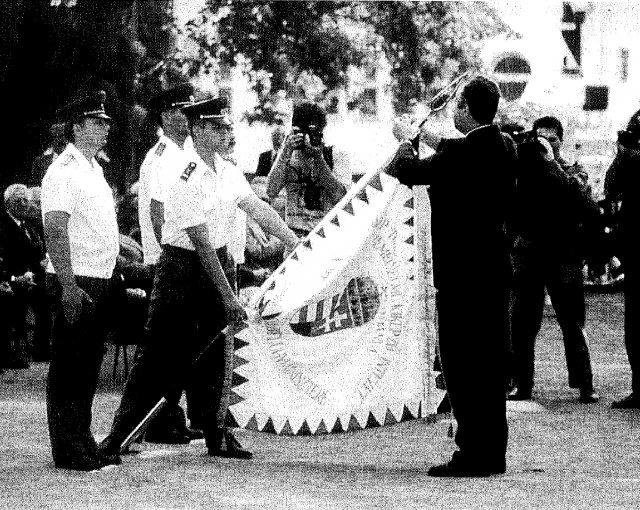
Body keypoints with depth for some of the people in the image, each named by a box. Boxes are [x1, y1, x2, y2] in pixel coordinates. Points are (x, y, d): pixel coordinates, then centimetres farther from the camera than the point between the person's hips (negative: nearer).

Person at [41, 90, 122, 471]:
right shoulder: (63, 171, -12)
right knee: (69, 369, -4)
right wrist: (69, 286, -24)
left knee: (88, 368, 13)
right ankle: (69, 451, -1)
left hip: (100, 282, 9)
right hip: (77, 282, -9)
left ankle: (84, 446, 19)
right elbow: (55, 231, -19)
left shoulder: (94, 169, 18)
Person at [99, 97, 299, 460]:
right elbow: (203, 244, -22)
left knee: (217, 352, 10)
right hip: (182, 269, -8)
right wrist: (228, 296, -21)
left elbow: (259, 210, 10)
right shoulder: (187, 182, -22)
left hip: (216, 262, 8)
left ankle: (217, 434, 17)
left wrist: (298, 245, 7)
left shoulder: (226, 172, 4)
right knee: (161, 357, -6)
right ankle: (118, 436, -1)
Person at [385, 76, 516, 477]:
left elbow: (410, 173, -9)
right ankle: (493, 453, 18)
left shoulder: (461, 152, -18)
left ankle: (473, 454, -5)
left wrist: (404, 153, 11)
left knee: (461, 365, -4)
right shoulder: (505, 146, 6)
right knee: (491, 365, 13)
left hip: (461, 273, -8)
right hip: (497, 270, 8)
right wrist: (437, 142, 31)